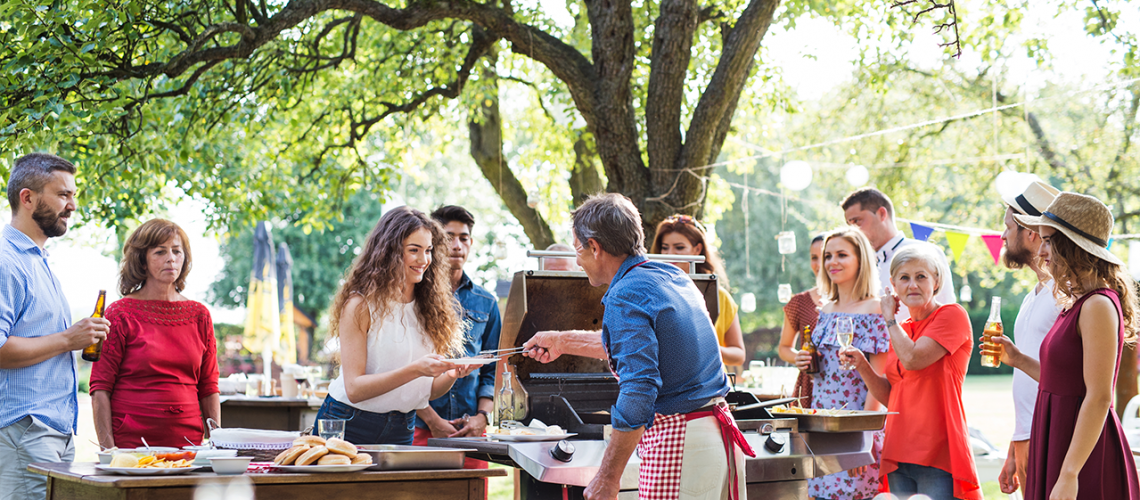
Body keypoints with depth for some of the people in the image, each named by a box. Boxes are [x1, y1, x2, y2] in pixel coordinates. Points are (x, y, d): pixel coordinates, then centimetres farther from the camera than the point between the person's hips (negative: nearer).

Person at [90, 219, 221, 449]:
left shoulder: (199, 315, 10)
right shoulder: (120, 313, -1)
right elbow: (100, 389, -3)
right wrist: (108, 450, -11)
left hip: (189, 439, 3)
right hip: (131, 442, -3)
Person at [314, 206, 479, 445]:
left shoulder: (428, 308, 3)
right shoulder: (361, 305, -13)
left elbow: (429, 391, 6)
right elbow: (354, 389, -19)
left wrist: (452, 375, -15)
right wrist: (416, 370, -29)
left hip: (401, 432, 5)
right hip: (350, 427, -5)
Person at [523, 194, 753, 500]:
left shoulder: (625, 296, -13)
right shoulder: (673, 277, 15)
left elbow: (639, 390, -23)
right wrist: (563, 342, 44)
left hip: (679, 444, -9)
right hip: (721, 435, 9)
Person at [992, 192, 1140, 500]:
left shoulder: (1099, 306, -16)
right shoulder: (1077, 303, 12)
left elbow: (1099, 397, -20)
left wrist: (1069, 474, -23)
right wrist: (1019, 360, 16)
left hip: (1085, 451, -9)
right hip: (1058, 441, 9)